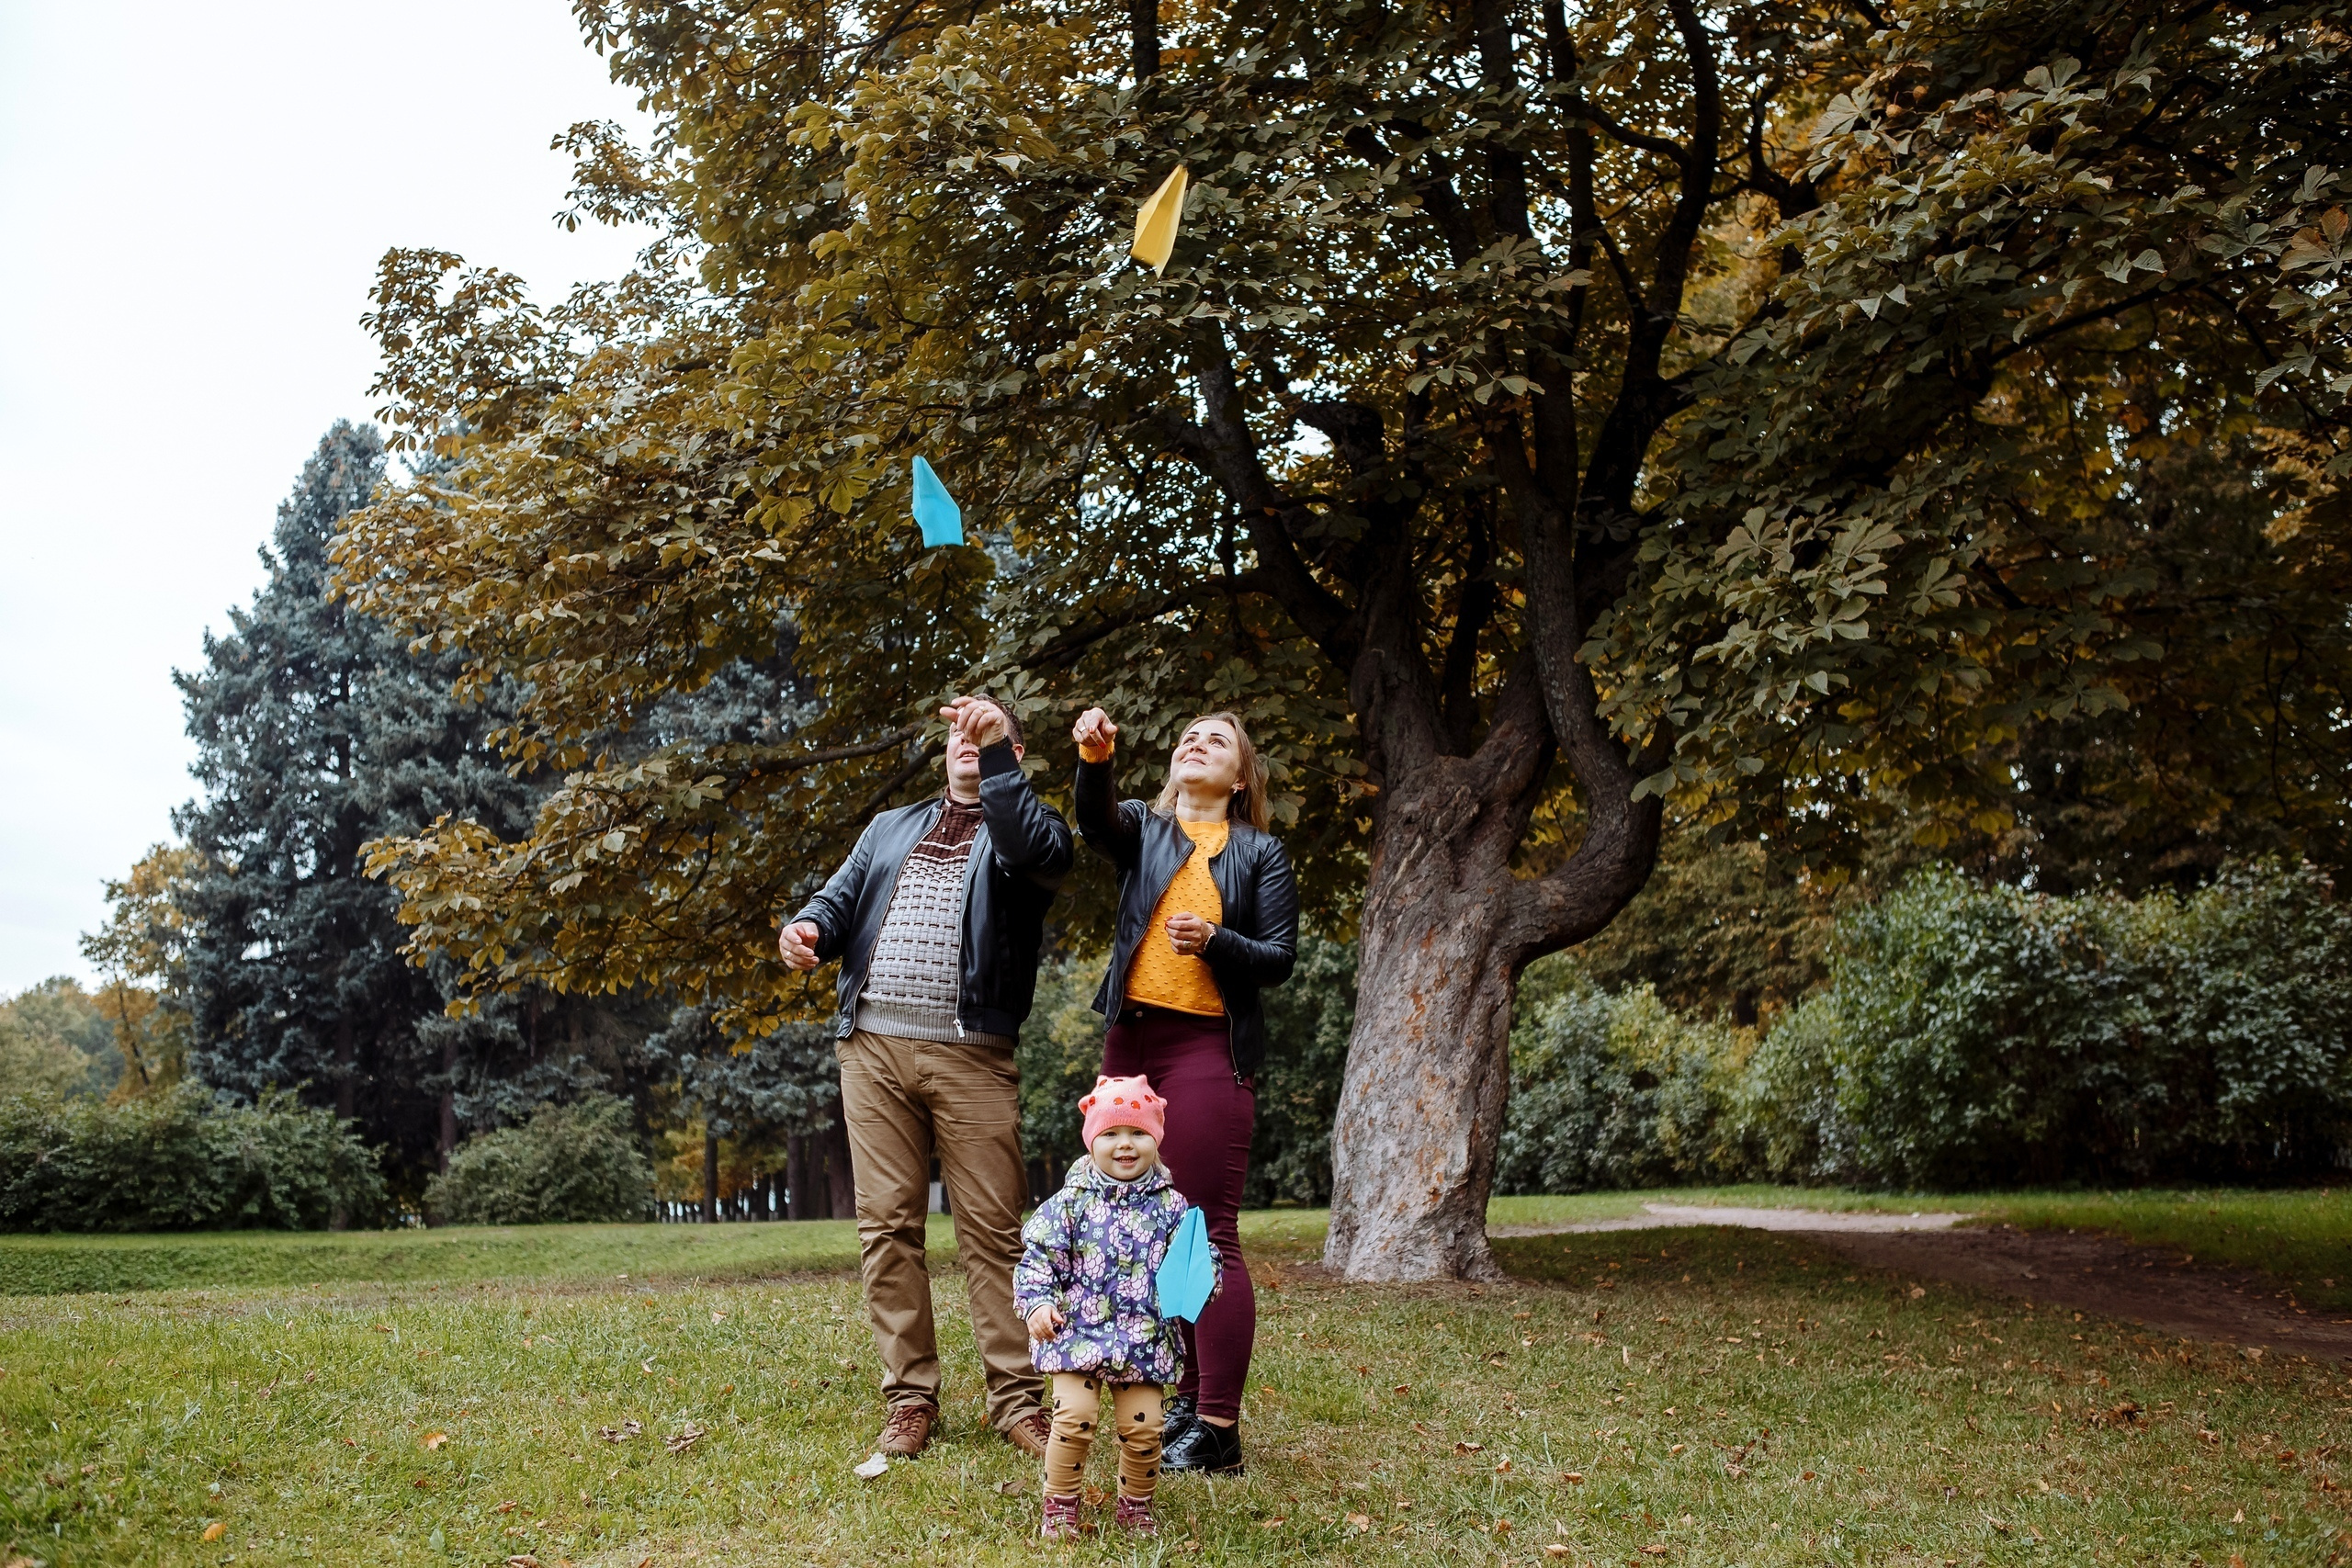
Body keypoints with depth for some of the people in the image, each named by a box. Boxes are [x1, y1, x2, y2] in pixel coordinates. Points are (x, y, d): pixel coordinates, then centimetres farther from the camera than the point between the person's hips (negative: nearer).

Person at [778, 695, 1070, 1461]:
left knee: (993, 1230, -3)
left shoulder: (1024, 825, 10)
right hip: (874, 1047, 4)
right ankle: (910, 1400, 10)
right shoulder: (891, 828, 25)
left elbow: (1043, 852, -14)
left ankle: (1016, 1401, 3)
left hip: (972, 1058, -4)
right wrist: (808, 926, -8)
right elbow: (841, 896, 15)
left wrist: (995, 753, -21)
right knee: (887, 1226, 2)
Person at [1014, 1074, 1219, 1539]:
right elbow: (1038, 1257, 0)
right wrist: (1038, 1303, -13)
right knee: (1074, 1416, -12)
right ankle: (1059, 1506, 8)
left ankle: (1136, 1506, 24)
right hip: (1077, 1332, -1)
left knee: (1143, 1426, 0)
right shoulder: (1071, 1203, -1)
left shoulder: (1170, 1206, 2)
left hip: (1144, 1339, 2)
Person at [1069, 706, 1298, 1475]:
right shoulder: (1144, 828, 12)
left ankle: (1218, 1430, -4)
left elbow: (1280, 958, 3)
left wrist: (1213, 940, -16)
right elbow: (1095, 821, -11)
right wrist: (1095, 760, -32)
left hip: (1209, 1048, -4)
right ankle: (1186, 1398, 19)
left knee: (1208, 1234, -7)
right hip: (1131, 1041, 4)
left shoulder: (1260, 854, 8)